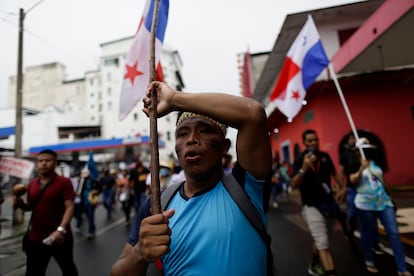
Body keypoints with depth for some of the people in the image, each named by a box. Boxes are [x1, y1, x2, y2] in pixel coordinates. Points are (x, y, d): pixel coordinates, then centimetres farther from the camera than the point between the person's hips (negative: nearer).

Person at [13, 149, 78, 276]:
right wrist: (20, 204, -4)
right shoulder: (32, 184, 5)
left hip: (59, 237, -3)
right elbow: (31, 207, 18)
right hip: (35, 238, 4)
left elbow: (69, 207, -18)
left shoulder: (64, 182, -11)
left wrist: (61, 229, -30)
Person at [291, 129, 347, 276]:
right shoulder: (300, 160, -13)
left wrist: (342, 187, 3)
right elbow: (294, 184, -21)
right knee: (323, 243, -9)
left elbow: (334, 173, 18)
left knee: (320, 240, 19)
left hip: (329, 204, 5)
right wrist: (304, 168, -34)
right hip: (312, 206, -5)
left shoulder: (325, 156, 1)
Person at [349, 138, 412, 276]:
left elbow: (382, 180, 20)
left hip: (384, 202, 5)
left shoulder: (376, 163, 9)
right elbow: (353, 181, -23)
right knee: (366, 234, 9)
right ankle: (369, 261, 29)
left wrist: (388, 195, 21)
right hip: (365, 204, -4)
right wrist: (362, 168, -35)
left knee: (394, 233, 0)